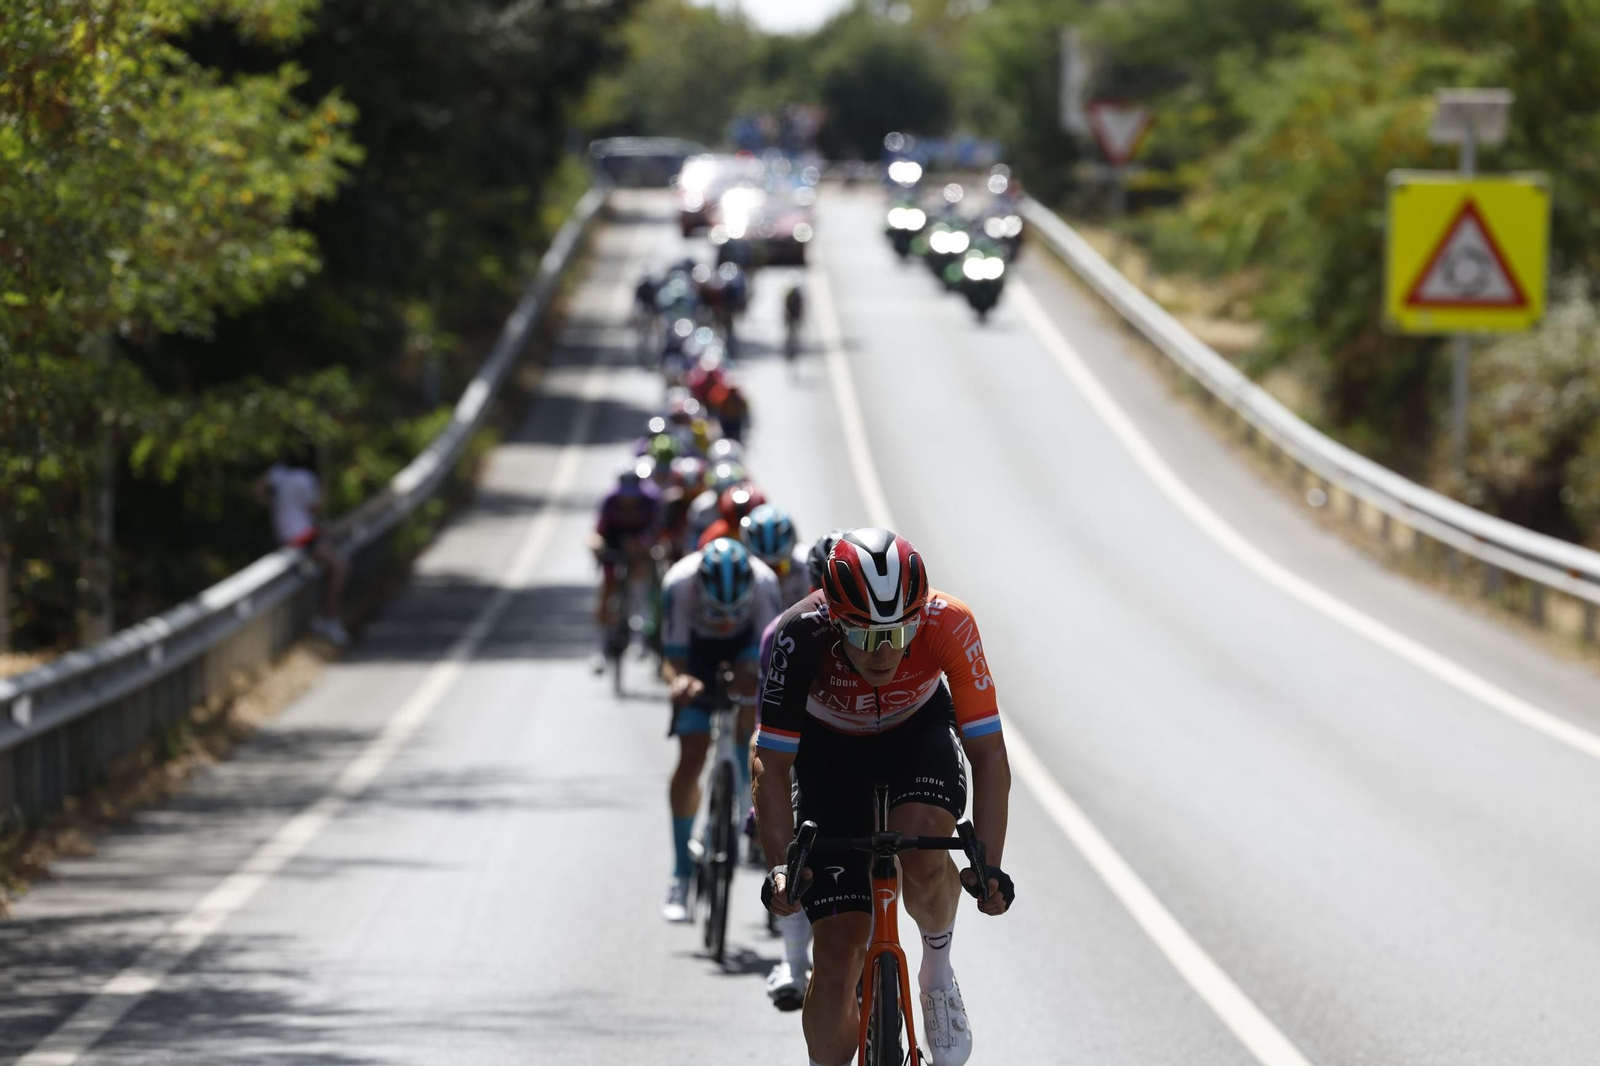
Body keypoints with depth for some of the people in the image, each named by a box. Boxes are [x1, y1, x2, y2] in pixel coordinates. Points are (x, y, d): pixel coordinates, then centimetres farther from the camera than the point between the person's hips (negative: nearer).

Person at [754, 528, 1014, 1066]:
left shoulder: (948, 625, -33)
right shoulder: (800, 638, -34)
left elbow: (988, 752, -28)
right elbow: (771, 764, -26)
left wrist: (989, 865, -37)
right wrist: (781, 865, -38)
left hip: (919, 733, 0)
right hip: (830, 749, 0)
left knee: (922, 858, -32)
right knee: (839, 948, -9)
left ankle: (938, 967, -1)